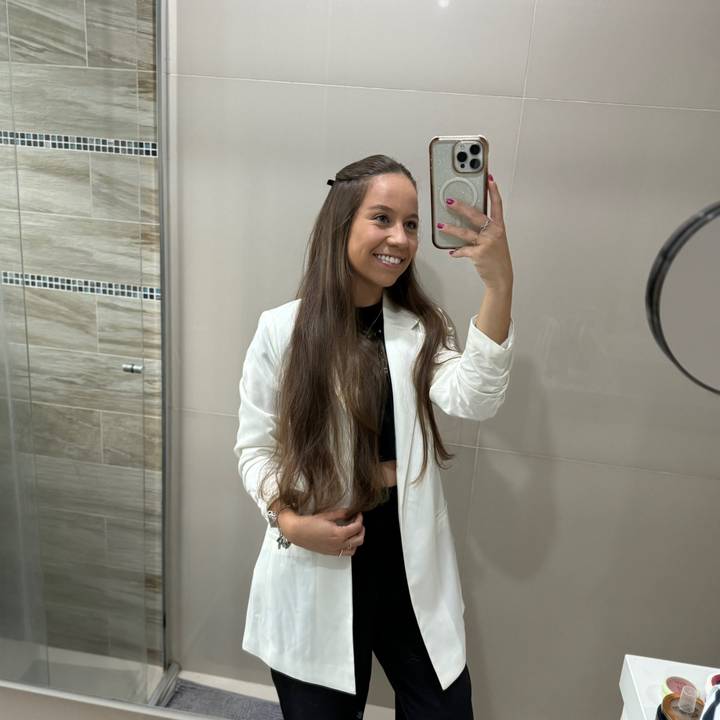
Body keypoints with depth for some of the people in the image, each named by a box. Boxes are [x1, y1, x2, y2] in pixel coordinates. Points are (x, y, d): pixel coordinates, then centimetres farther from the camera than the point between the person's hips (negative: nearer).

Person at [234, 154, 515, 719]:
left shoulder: (422, 329, -2)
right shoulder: (283, 330, -9)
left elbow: (473, 400, -22)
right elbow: (256, 447, -1)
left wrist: (499, 283, -33)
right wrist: (290, 521, -18)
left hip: (412, 564, 2)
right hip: (315, 568, -1)